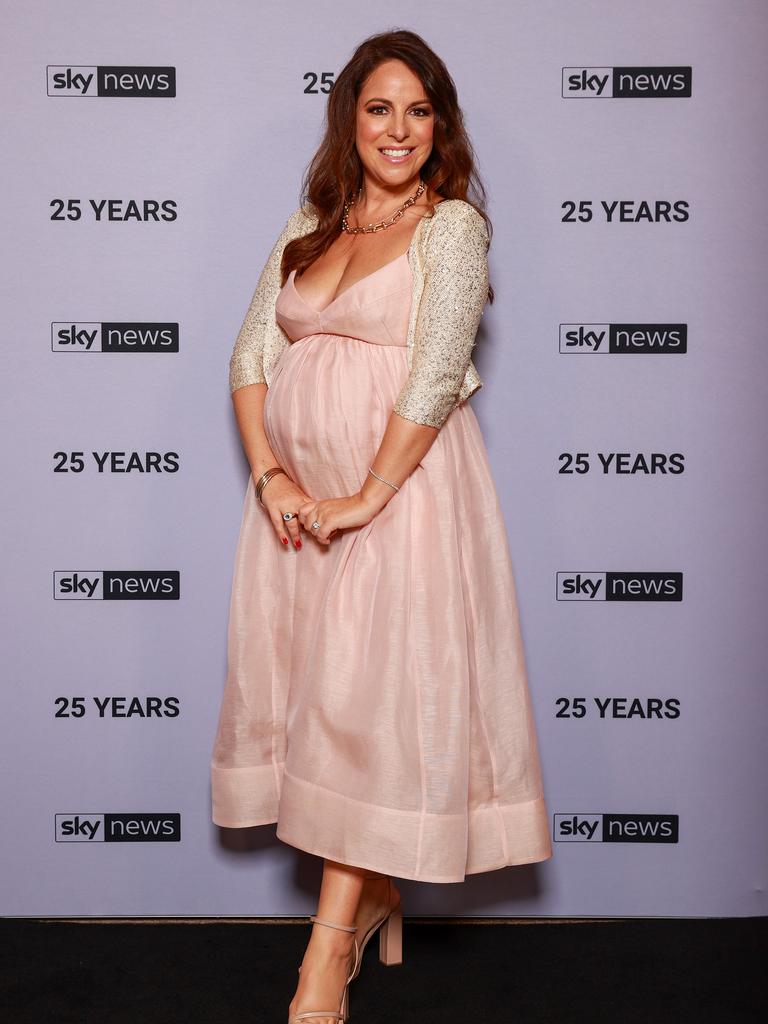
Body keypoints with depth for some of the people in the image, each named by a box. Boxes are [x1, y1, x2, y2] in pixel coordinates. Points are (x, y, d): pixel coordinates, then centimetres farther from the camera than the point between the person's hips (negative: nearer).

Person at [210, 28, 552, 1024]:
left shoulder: (453, 226, -3)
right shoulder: (307, 228, 13)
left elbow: (436, 372, -14)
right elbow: (253, 354, 7)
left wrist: (367, 497, -17)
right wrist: (269, 474, -6)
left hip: (402, 486, -6)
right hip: (298, 493, 6)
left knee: (368, 697, -6)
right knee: (302, 685, 10)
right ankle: (373, 895, 27)